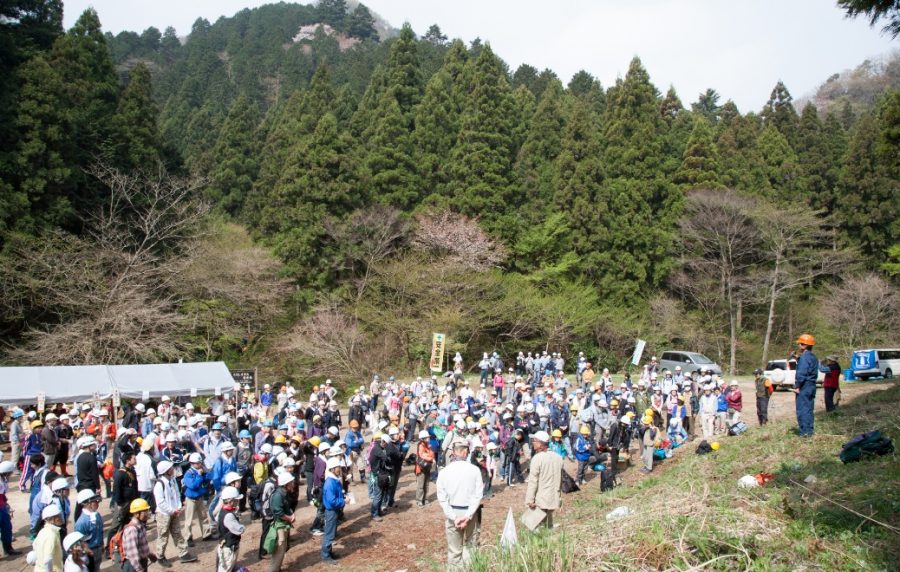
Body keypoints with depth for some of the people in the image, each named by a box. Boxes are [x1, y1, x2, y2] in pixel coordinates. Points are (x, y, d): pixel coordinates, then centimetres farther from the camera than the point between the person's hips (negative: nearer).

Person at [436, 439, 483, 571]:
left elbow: (442, 498, -8)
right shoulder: (474, 470, -9)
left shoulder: (444, 471, -7)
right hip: (470, 512, 0)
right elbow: (478, 495, -12)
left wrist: (454, 517, -9)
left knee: (454, 549, 12)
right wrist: (468, 516, -13)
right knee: (469, 547, 15)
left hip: (452, 512, 0)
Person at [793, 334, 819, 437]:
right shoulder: (813, 357, 14)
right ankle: (809, 431, 17)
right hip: (812, 386, 10)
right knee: (809, 409, 14)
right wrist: (798, 359, 14)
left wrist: (797, 386, -16)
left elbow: (801, 373, -22)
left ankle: (804, 432, -6)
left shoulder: (804, 357, -16)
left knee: (802, 410, -5)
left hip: (804, 386, -10)